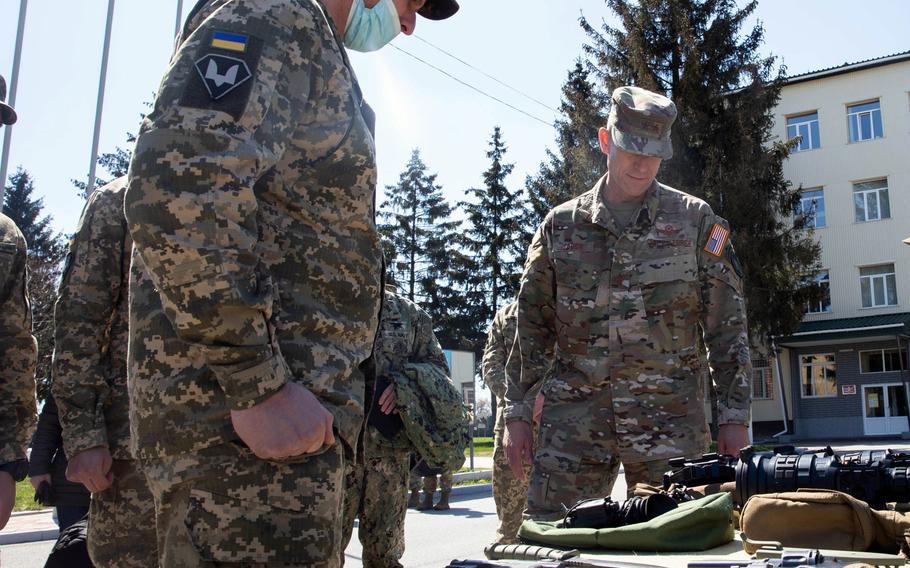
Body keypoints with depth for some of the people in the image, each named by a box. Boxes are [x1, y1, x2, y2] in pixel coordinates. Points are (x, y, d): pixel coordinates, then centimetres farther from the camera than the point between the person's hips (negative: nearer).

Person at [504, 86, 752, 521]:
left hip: (671, 418, 0)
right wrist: (517, 412, 6)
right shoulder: (561, 224, 8)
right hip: (574, 417, 1)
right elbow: (532, 325, 10)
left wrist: (734, 415, 3)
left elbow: (727, 325, 7)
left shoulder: (696, 221, 6)